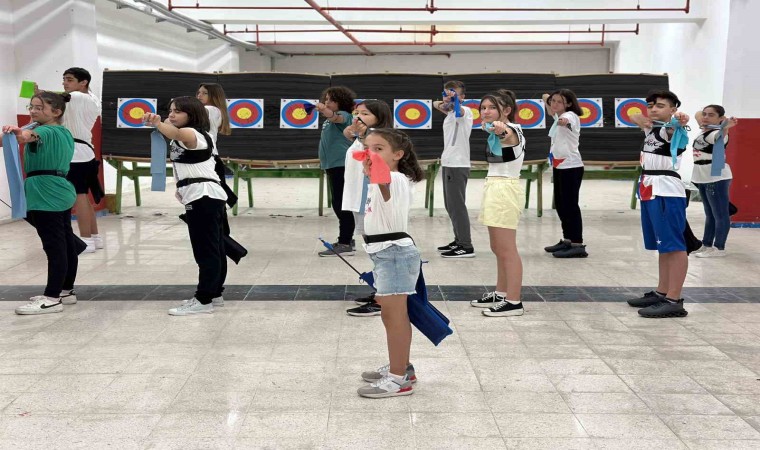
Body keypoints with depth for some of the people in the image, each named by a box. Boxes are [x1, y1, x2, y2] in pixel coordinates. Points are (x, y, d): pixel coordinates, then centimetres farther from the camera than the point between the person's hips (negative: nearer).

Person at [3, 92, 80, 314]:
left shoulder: (46, 131, -11)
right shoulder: (65, 132, 17)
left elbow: (33, 135, -36)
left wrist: (21, 133, -56)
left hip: (46, 196, -10)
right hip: (61, 193, 10)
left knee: (54, 247, -9)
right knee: (65, 242, 13)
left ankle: (52, 298, -7)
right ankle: (66, 291, 23)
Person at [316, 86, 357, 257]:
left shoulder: (344, 115, -10)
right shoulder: (329, 119, 18)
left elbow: (337, 117, -32)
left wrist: (325, 110, -51)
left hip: (341, 165, -10)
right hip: (334, 165, 10)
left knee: (342, 205, -11)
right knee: (339, 205, 15)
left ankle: (345, 244, -10)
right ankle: (346, 240, 24)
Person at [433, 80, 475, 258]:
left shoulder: (465, 111, -10)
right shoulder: (450, 113, 16)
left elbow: (459, 110, -31)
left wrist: (454, 100, -54)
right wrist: (444, 102, -11)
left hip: (458, 165, -9)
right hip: (448, 163, 9)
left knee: (457, 206, -10)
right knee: (451, 206, 13)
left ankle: (467, 247, -8)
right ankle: (459, 241, 22)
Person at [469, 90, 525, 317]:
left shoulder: (511, 130, -15)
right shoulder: (495, 130, 13)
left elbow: (507, 135, -41)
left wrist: (500, 130, -60)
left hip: (505, 190, -10)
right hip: (495, 188, 10)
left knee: (507, 249, -7)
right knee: (498, 249, 15)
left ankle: (513, 302, -3)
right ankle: (501, 294, 25)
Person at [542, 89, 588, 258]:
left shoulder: (571, 116, -14)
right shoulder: (559, 118, 14)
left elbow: (566, 121, -39)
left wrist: (563, 122, -61)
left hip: (571, 167, -9)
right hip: (559, 166, 9)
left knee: (570, 205, -10)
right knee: (560, 205, 12)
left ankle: (578, 245, -8)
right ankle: (567, 241, 22)